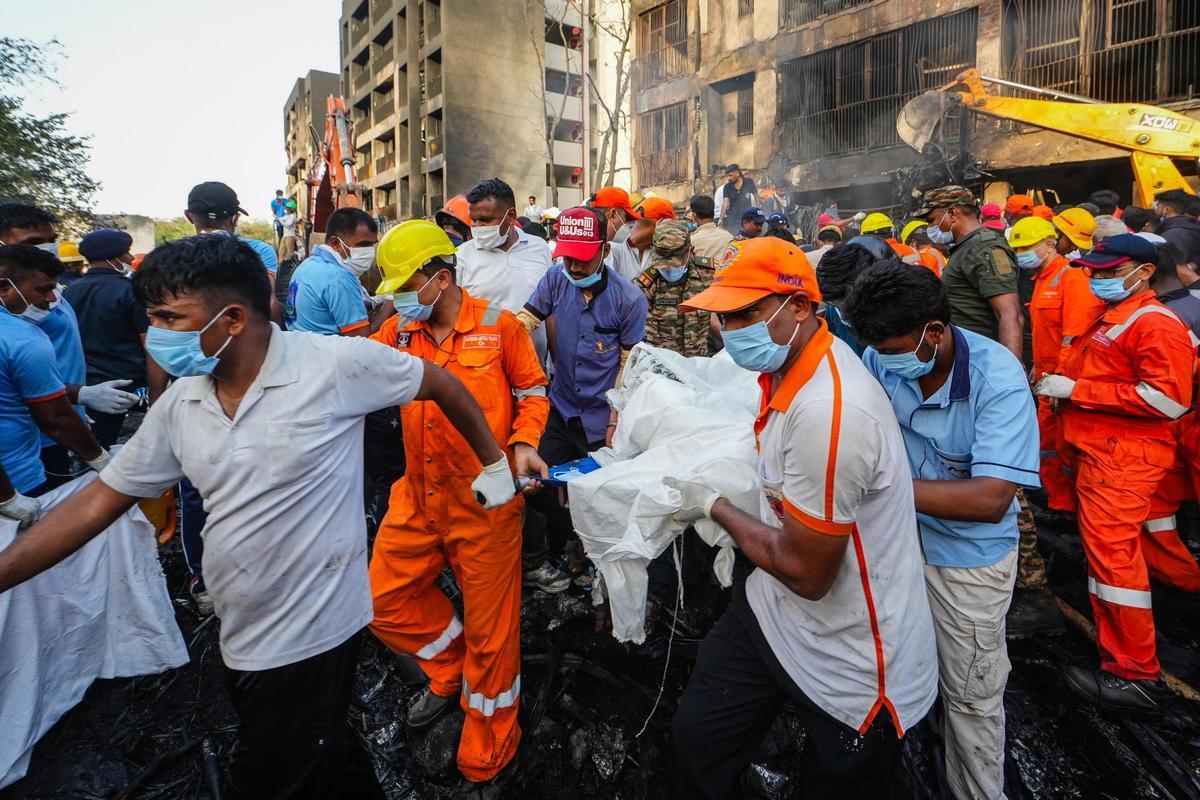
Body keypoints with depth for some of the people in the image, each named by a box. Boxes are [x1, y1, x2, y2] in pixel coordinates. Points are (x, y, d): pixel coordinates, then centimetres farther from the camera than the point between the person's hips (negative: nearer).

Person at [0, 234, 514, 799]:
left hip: (311, 634, -6)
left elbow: (442, 384, -8)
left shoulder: (335, 364, -19)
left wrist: (495, 464, -1)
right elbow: (99, 501, 7)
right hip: (242, 639, 6)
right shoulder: (180, 403, 0)